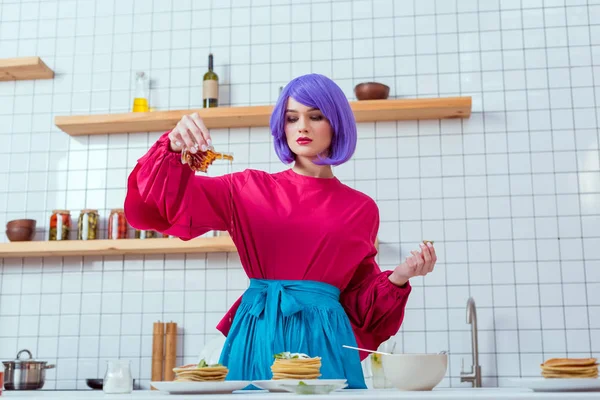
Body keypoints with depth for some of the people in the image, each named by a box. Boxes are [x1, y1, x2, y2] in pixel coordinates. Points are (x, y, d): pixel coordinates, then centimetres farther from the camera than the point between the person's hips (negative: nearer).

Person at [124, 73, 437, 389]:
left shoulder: (361, 209, 9)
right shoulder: (250, 189, 7)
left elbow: (358, 296, 13)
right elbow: (167, 204, 0)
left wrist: (399, 277, -6)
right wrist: (174, 147, -18)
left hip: (324, 339, 0)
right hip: (258, 337, 0)